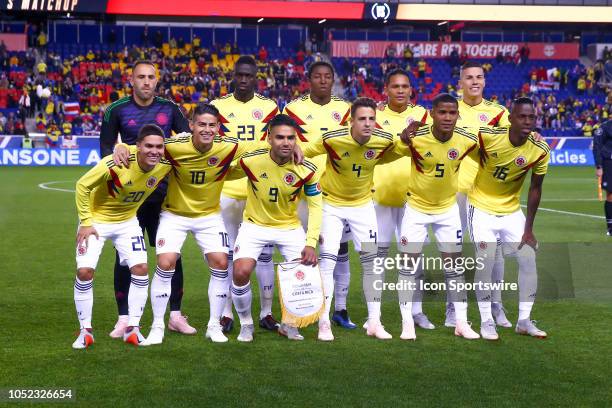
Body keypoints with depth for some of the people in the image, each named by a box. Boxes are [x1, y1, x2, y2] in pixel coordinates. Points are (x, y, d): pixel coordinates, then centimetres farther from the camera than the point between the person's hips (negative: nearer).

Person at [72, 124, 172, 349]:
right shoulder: (116, 164, -33)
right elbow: (82, 186, -21)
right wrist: (85, 222, -19)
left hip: (127, 221, 4)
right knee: (85, 271, -12)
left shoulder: (165, 165, -20)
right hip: (96, 220, -4)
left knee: (140, 269, -9)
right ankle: (85, 330, 4)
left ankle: (132, 328, 5)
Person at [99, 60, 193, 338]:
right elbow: (106, 147, 4)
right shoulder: (116, 111, 1)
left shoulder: (169, 108, 5)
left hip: (164, 192, 2)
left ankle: (175, 315, 16)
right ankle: (124, 318, 10)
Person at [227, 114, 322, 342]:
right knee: (241, 272, -21)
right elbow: (227, 174, 4)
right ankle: (246, 324, 7)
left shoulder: (306, 169, -16)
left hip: (290, 227, 1)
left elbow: (315, 206, -9)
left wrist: (311, 243, -17)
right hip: (255, 225, -1)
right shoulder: (250, 161, -19)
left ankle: (289, 324, 15)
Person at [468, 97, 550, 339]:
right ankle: (486, 321, 2)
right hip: (481, 207, -3)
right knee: (486, 260, -12)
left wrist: (528, 229, -2)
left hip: (511, 210, 3)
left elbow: (535, 188, -4)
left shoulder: (540, 151, -15)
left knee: (528, 258, -2)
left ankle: (524, 320, 11)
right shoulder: (487, 136, -25)